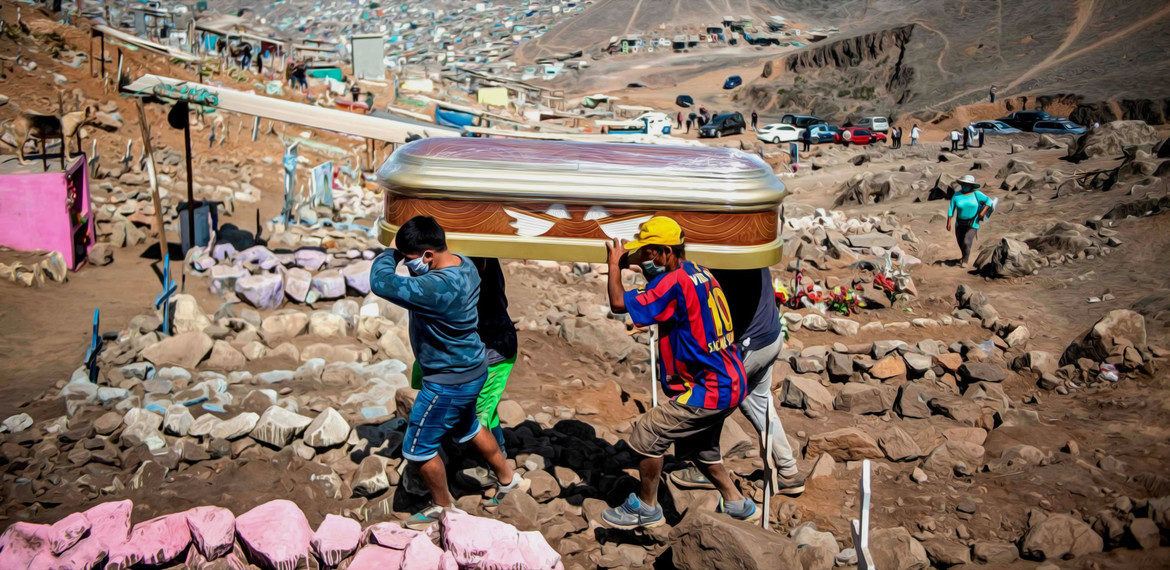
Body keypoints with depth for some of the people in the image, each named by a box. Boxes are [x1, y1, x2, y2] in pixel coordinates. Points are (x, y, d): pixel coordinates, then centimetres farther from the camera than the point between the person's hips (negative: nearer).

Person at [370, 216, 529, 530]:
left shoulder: (437, 288, -37)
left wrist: (391, 252, -21)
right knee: (467, 427, 32)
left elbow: (381, 281, -37)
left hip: (449, 382, -10)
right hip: (472, 368, 10)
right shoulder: (464, 264, -5)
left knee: (418, 448, 10)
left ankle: (443, 507, 32)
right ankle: (508, 478, 48)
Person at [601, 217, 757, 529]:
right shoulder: (700, 273, 9)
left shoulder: (675, 282, -21)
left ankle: (646, 507, 15)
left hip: (709, 391, -10)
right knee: (700, 445, 27)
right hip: (732, 383, 10)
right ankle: (735, 502, 36)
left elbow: (619, 304, -24)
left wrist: (614, 264, -6)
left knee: (648, 432, 0)